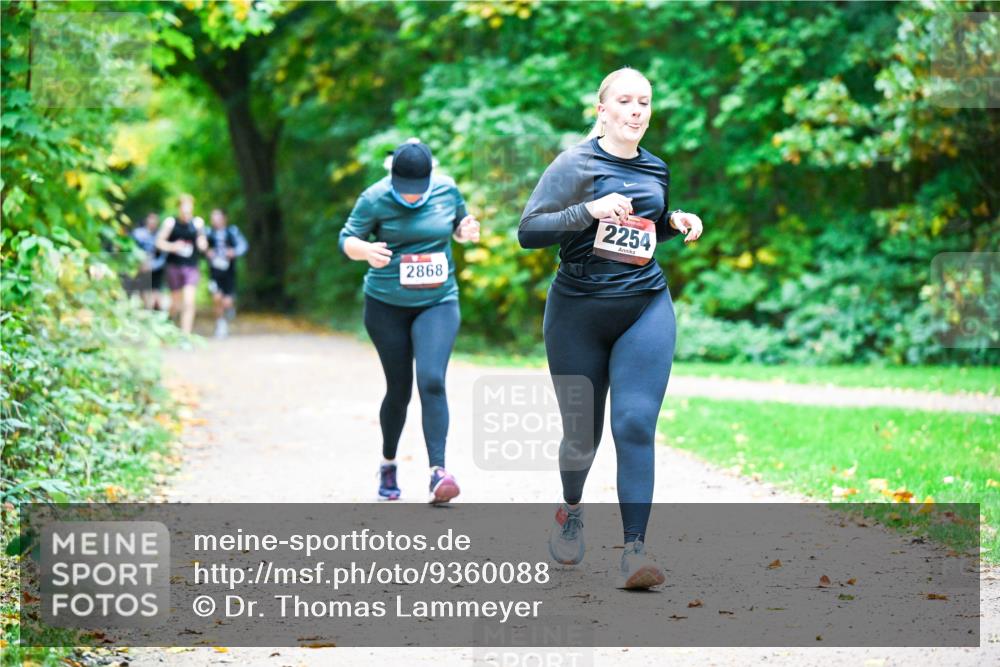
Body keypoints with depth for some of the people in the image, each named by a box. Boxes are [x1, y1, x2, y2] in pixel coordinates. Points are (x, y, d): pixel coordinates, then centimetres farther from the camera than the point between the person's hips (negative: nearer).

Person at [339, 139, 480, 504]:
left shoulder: (447, 189, -2)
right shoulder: (375, 199, -9)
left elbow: (459, 225, 14)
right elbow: (347, 239, -4)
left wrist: (466, 231, -10)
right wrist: (366, 250, -27)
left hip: (438, 303, 1)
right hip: (386, 305, -1)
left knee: (432, 381, -19)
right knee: (398, 389, 6)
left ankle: (438, 470, -22)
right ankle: (388, 464, 30)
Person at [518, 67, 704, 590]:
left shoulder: (656, 170, 11)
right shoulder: (576, 164, -5)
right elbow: (528, 232, -12)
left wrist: (678, 222, 6)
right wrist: (590, 210, -23)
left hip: (646, 310, 3)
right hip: (578, 313, -2)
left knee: (635, 425, -13)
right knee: (582, 432, 8)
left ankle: (634, 551, -17)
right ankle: (570, 512, 40)